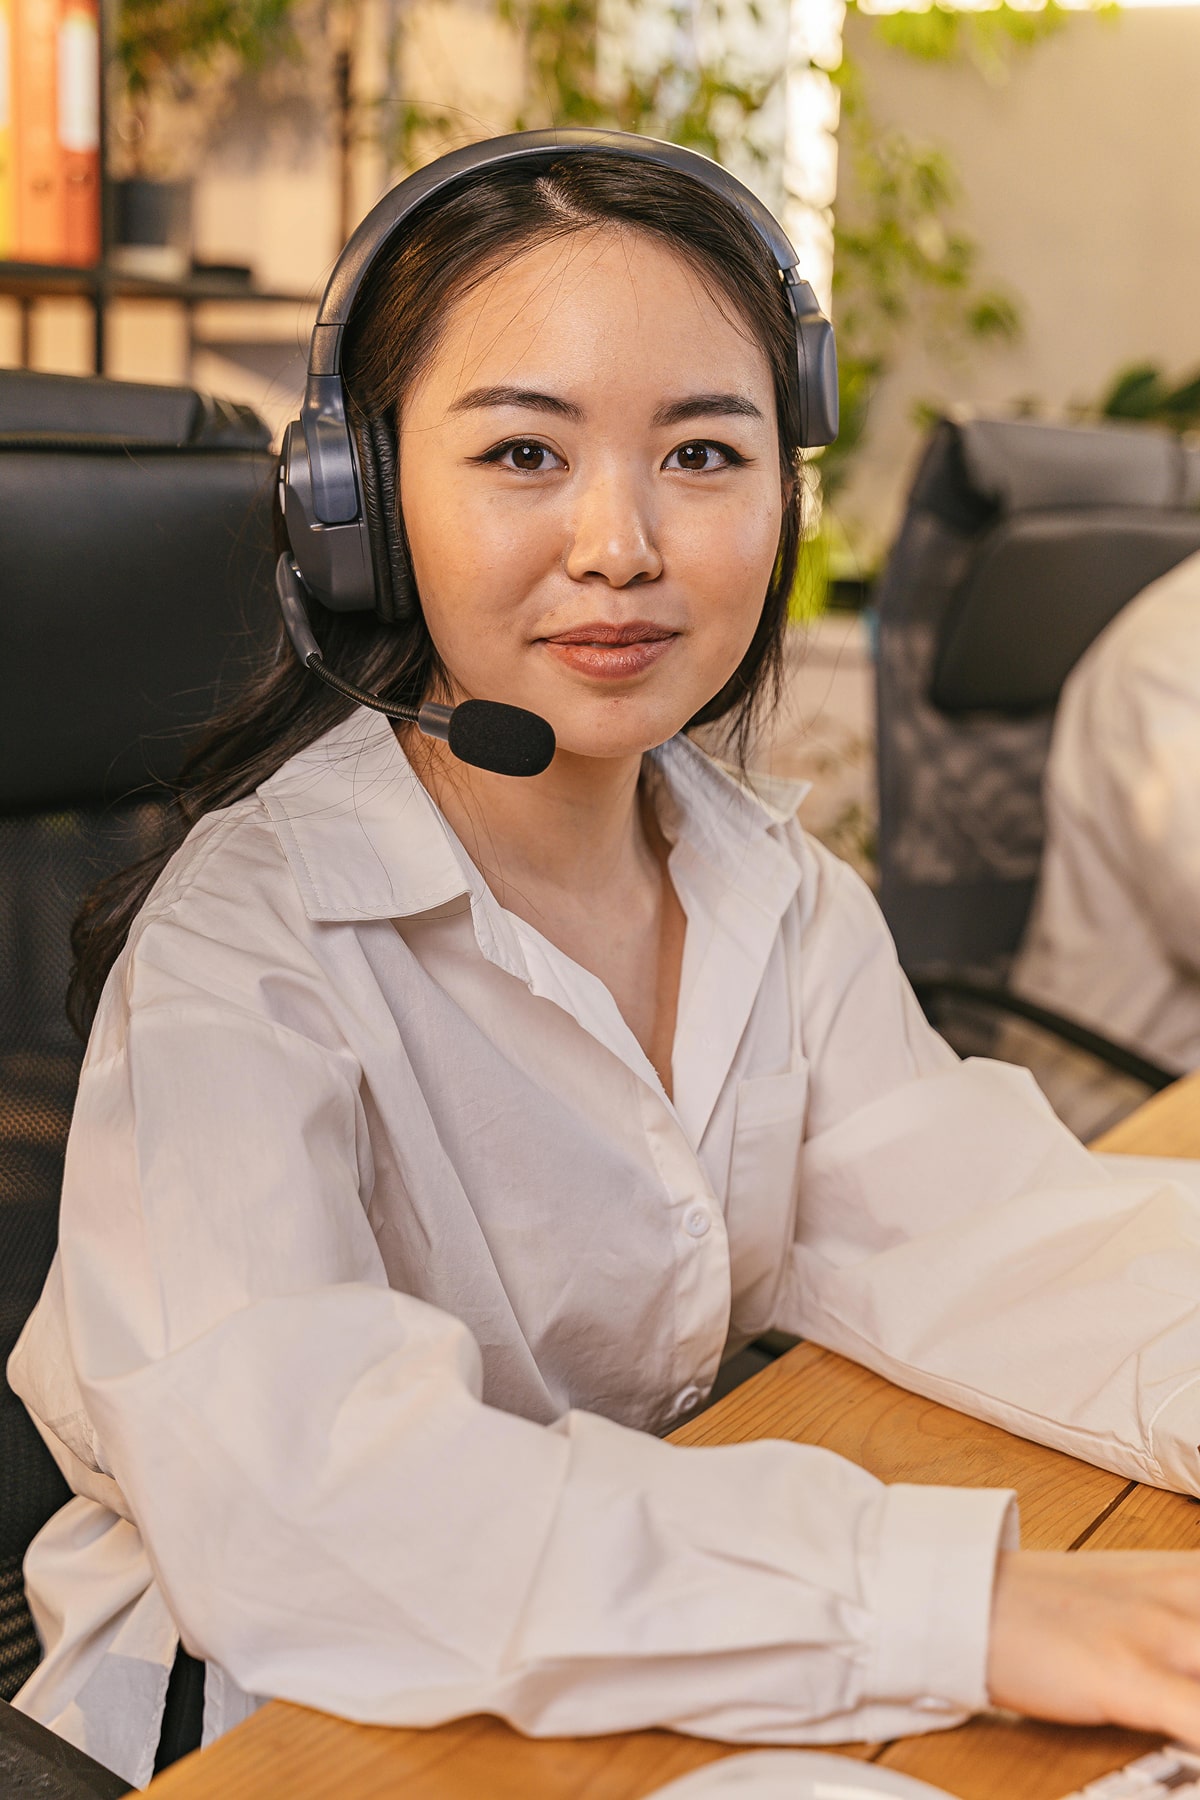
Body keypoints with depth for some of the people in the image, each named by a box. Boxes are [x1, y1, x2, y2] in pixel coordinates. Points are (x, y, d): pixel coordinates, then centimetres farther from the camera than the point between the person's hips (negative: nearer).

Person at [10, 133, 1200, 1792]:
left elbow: (955, 1223, -9)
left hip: (687, 1662, 5)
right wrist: (957, 1600, -37)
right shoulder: (252, 940, -19)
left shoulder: (778, 891, 2)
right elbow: (280, 1495, -31)